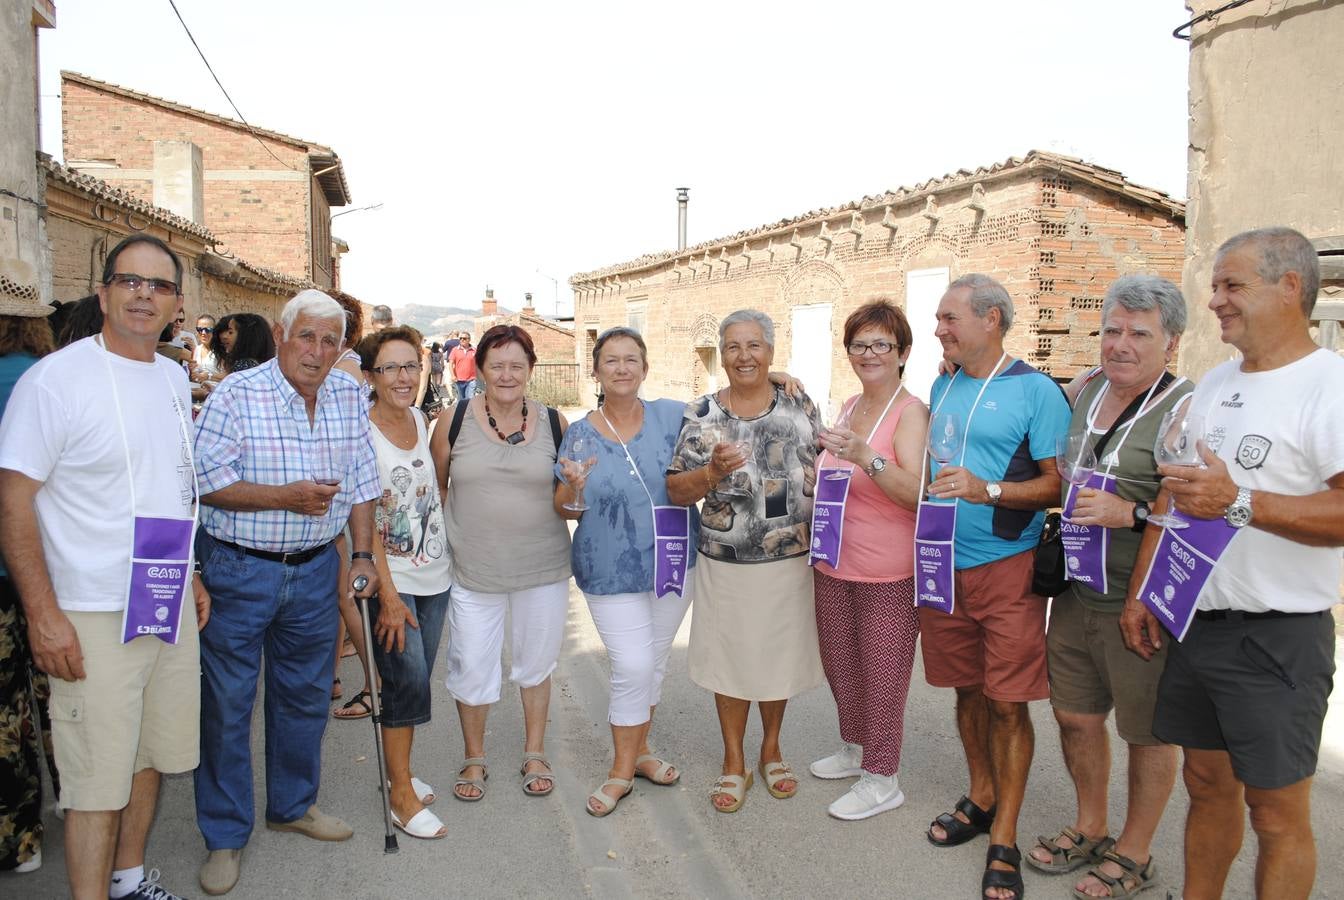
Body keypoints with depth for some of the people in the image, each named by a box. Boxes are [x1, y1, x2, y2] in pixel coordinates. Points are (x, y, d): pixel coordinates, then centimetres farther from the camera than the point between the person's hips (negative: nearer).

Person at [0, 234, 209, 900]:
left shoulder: (174, 378, 9)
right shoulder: (57, 377, -12)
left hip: (171, 608, 7)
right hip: (95, 618, -7)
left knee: (153, 753, 19)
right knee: (99, 781, 1)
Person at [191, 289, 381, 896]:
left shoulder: (350, 397, 3)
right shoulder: (236, 395, -12)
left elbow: (362, 481, 8)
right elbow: (205, 479, -16)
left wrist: (362, 554, 3)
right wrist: (288, 496, -20)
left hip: (315, 570, 5)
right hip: (239, 569, -4)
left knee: (305, 696, 16)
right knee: (227, 703, 5)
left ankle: (293, 804, 37)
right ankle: (225, 835, 22)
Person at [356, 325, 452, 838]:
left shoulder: (423, 421, 6)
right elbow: (363, 520, -15)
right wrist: (388, 596, -17)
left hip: (434, 574, 6)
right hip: (390, 578, -6)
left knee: (414, 680, 12)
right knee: (408, 679, -7)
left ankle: (400, 771, 29)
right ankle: (402, 795, 9)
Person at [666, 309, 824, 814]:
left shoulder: (799, 407, 0)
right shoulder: (702, 414, -5)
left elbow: (823, 474, 8)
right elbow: (676, 492, -5)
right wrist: (712, 472, -23)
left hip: (790, 562, 1)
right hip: (725, 564, -1)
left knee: (779, 657, 16)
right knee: (729, 659, 11)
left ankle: (771, 749, 39)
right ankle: (734, 762, 32)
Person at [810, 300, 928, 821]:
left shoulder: (910, 412, -14)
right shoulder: (851, 406, 8)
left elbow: (916, 494, -26)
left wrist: (866, 456, -37)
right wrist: (817, 477, 7)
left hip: (887, 573, -7)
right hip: (833, 564, 8)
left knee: (882, 674, 5)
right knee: (839, 662, 19)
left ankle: (882, 780, 22)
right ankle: (855, 748, 41)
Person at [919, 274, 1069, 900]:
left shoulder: (1035, 390, -8)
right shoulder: (942, 387, 11)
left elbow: (1058, 483, -11)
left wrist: (987, 490, -24)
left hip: (1007, 569, -5)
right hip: (944, 565, 6)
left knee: (1008, 703, 0)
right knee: (967, 689, 15)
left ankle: (1004, 842, 12)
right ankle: (981, 798, 34)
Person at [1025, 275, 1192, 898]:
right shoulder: (1083, 390, 5)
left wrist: (1131, 512, -26)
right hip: (1076, 591, 6)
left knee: (1146, 732, 12)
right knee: (1075, 715, 19)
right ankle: (1090, 830, 41)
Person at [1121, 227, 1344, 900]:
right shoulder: (1213, 383, 11)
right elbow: (1171, 494, 15)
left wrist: (1239, 502, -28)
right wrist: (1140, 592, 12)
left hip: (1277, 636, -7)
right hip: (1193, 622, 7)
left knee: (1276, 811, 6)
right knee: (1207, 783, 18)